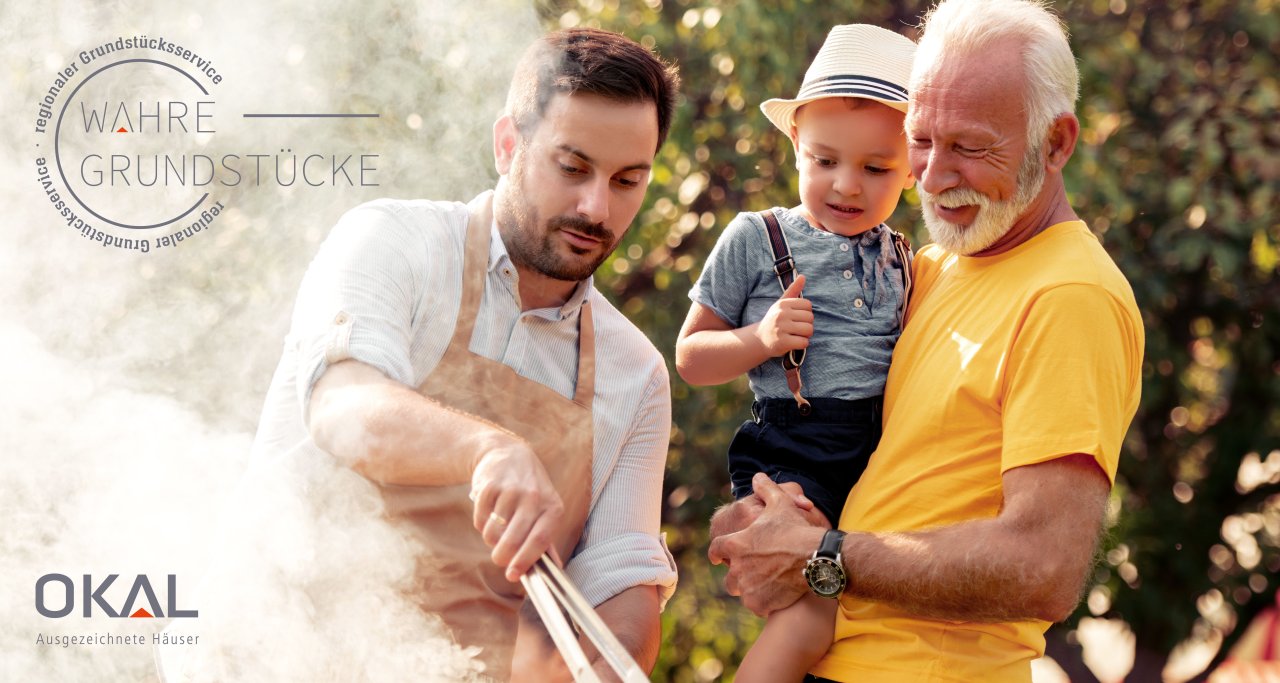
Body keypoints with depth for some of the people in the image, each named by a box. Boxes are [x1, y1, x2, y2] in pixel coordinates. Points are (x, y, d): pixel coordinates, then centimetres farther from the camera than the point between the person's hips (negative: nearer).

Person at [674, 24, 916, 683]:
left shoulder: (903, 260, 13)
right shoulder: (755, 241, 1)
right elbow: (690, 357, 6)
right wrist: (760, 340, -12)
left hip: (884, 458, 5)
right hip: (788, 455, -5)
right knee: (812, 615, -23)